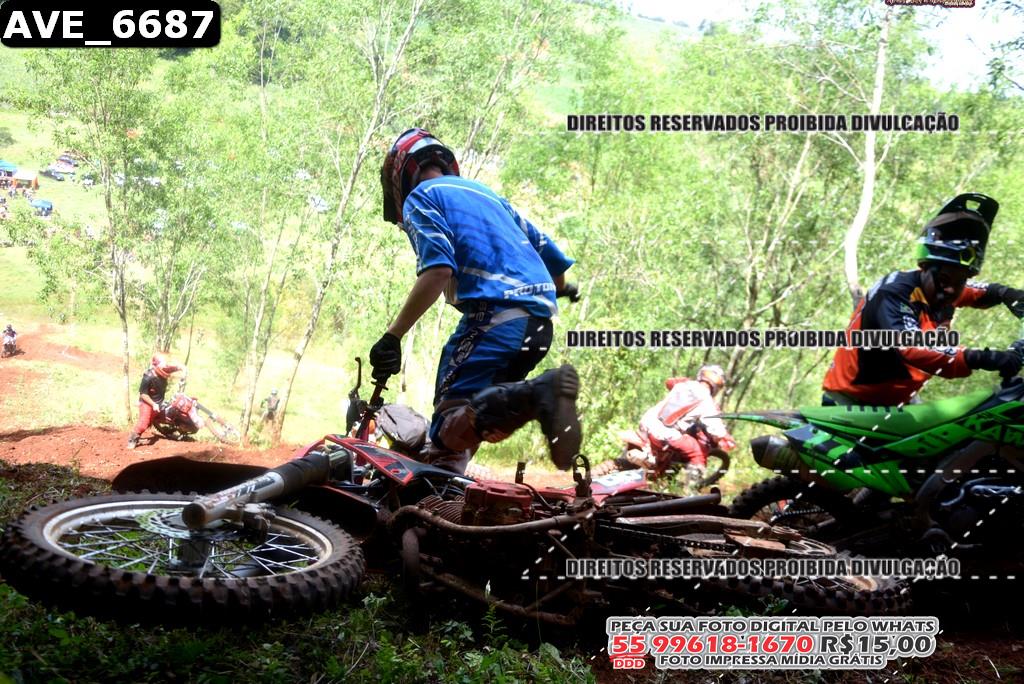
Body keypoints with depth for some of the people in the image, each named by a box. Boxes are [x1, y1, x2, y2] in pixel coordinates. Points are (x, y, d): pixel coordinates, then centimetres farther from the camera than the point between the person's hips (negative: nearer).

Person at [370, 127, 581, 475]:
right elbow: (551, 256, 31)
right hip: (539, 322, 8)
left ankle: (539, 393, -38)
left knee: (451, 422, -14)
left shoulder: (420, 196, 7)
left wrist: (392, 336, -13)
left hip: (494, 315, -8)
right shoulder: (486, 193, 30)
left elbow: (438, 270, -12)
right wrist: (559, 290, 54)